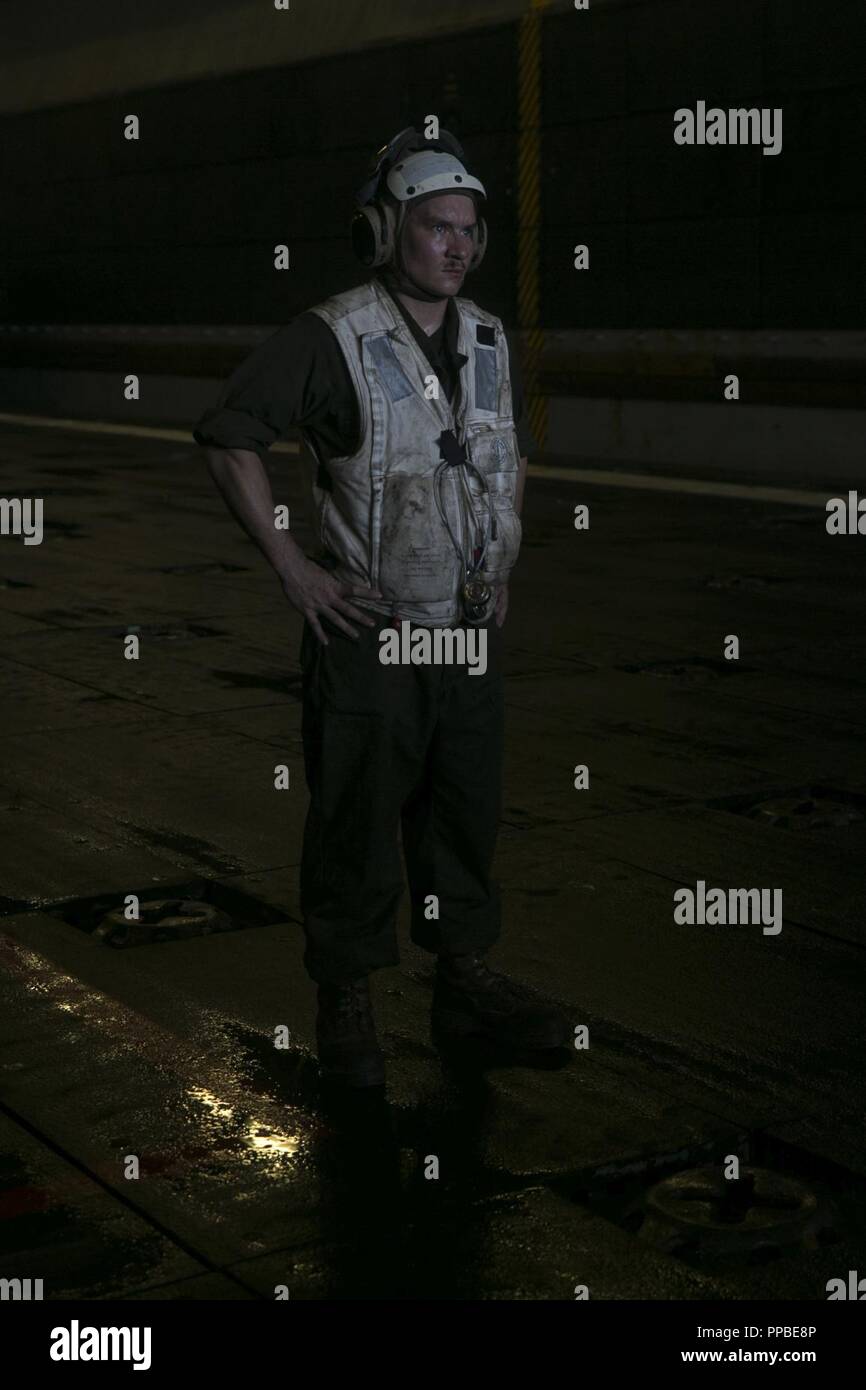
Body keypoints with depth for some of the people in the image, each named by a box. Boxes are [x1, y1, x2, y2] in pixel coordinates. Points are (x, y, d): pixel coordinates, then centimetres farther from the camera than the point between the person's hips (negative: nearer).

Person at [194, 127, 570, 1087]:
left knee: (467, 815, 14)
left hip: (473, 634, 6)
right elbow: (225, 436, -12)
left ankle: (466, 988, 28)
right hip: (369, 635, -6)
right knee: (355, 827, 4)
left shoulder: (492, 342, 7)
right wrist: (292, 570, -13)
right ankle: (344, 1007, 17)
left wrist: (502, 566, 15)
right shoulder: (331, 339, -13)